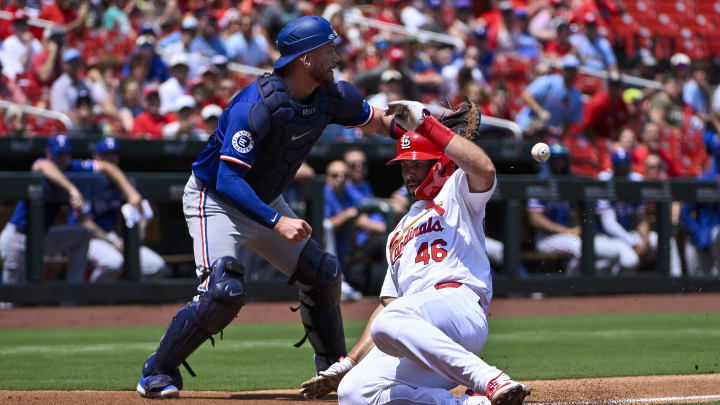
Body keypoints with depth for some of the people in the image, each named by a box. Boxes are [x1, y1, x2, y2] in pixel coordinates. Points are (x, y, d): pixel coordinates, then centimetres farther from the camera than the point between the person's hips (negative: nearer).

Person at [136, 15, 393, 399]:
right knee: (224, 291, -25)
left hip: (265, 203, 8)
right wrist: (277, 222, -41)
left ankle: (335, 368, 24)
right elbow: (228, 180, -34)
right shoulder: (257, 105, -31)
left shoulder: (331, 97, -8)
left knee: (322, 273, 5)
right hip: (214, 199, -8)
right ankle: (157, 372, -11)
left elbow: (377, 122, 10)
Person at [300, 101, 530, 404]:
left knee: (390, 324, -40)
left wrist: (425, 123, -4)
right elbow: (387, 305, 34)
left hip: (459, 303, -7)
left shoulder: (456, 192, 18)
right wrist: (346, 365, 23)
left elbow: (484, 169, -8)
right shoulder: (399, 233, 38)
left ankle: (489, 381, -38)